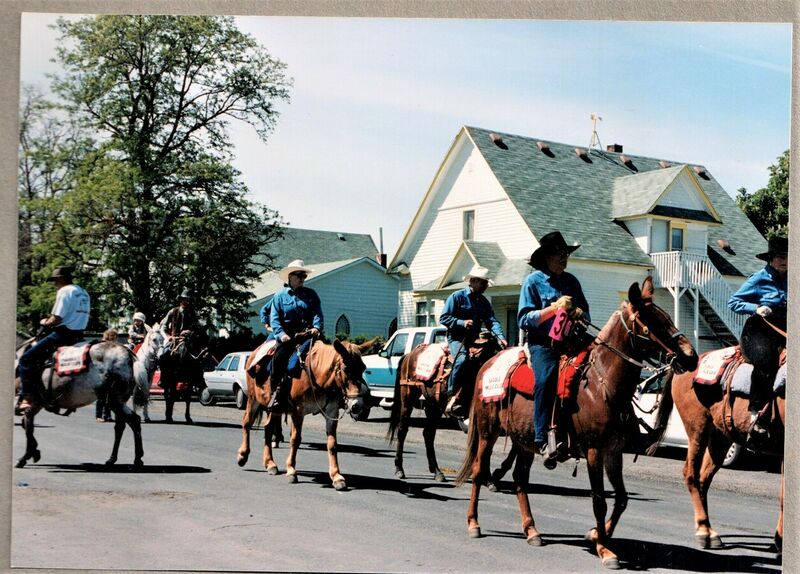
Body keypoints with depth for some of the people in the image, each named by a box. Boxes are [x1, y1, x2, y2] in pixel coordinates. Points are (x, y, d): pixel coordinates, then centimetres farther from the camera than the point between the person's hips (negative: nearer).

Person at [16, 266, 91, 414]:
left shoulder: (64, 291, -8)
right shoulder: (83, 293, 19)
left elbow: (56, 319, -16)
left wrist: (45, 323, 5)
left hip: (63, 333, -10)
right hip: (78, 334, 10)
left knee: (27, 358, -9)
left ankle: (26, 398, -20)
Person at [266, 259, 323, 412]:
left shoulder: (311, 294, 15)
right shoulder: (280, 295, 11)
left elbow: (318, 314, 6)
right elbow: (274, 318, 2)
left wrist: (316, 327, -15)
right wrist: (281, 334, -14)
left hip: (306, 333, 1)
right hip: (287, 335, -1)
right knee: (279, 357, -24)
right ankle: (273, 393, -19)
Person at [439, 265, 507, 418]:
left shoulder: (484, 302, 15)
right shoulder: (457, 296, -2)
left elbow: (492, 321, 3)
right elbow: (444, 318, -6)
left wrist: (500, 337, -15)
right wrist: (462, 323, -20)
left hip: (474, 340, 6)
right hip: (457, 338, -6)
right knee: (461, 359, -34)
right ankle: (452, 397, -27)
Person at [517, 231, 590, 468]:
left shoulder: (571, 281, 16)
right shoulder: (533, 281, 3)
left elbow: (586, 314, 23)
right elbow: (524, 319, -5)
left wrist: (580, 313, -2)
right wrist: (554, 308, -16)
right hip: (543, 343, -6)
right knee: (546, 377, -31)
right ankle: (542, 441, -35)